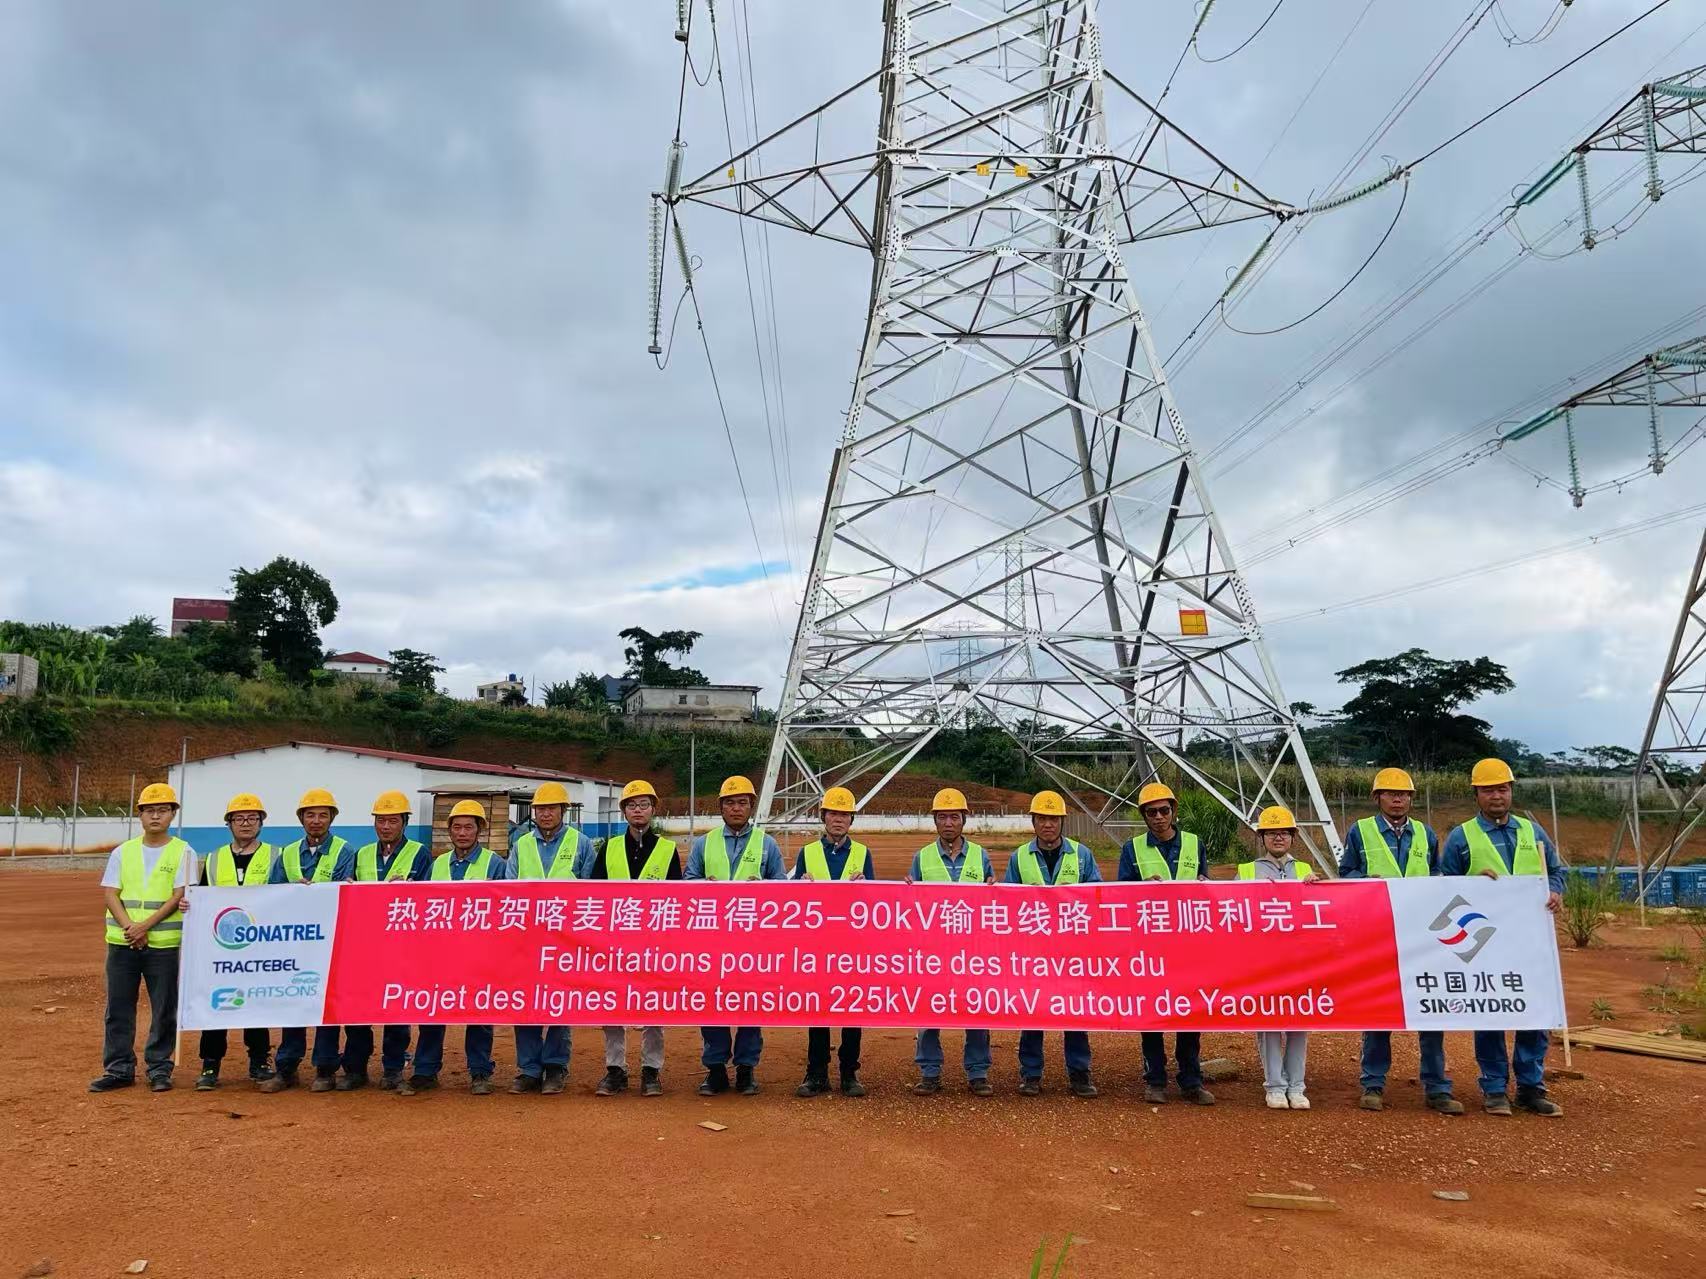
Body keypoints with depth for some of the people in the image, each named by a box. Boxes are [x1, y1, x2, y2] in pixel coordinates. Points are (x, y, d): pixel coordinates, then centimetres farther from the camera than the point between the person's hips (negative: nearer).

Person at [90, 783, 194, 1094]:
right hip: (121, 942, 3)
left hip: (164, 943, -3)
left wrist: (144, 926, -16)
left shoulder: (183, 852, 1)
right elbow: (110, 893, 2)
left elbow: (178, 896, -7)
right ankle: (118, 1069, 17)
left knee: (164, 1010, 2)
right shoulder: (122, 852, 10)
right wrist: (129, 928, -13)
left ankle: (159, 1069, 13)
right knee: (118, 1009, 7)